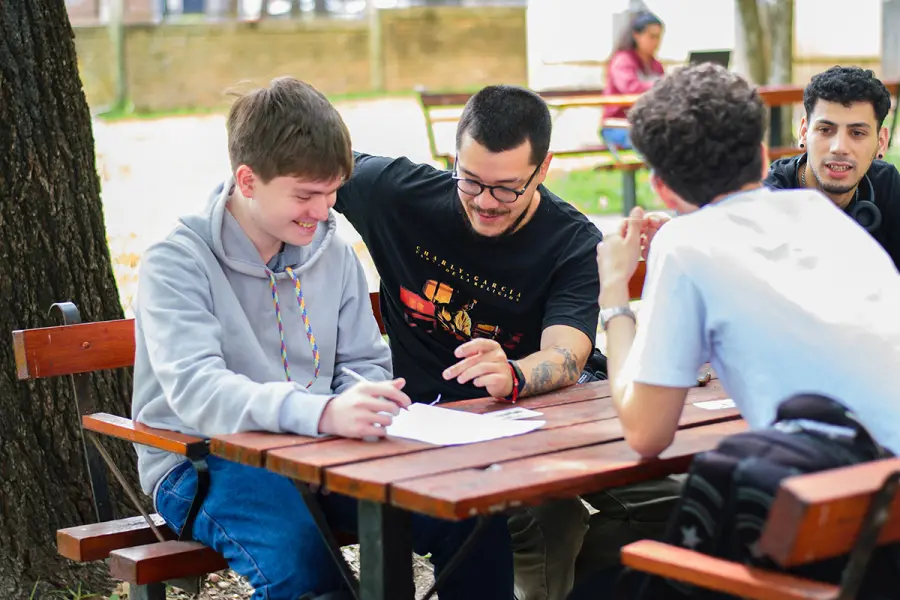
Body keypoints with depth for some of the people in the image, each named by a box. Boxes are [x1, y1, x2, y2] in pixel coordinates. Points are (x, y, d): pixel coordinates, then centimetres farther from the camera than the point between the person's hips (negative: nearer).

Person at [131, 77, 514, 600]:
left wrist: (365, 400, -14)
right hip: (204, 462, -5)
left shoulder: (334, 252, 7)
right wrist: (321, 412, -44)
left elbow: (363, 361, 13)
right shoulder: (176, 263, -12)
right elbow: (195, 391, -27)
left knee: (474, 515, -15)